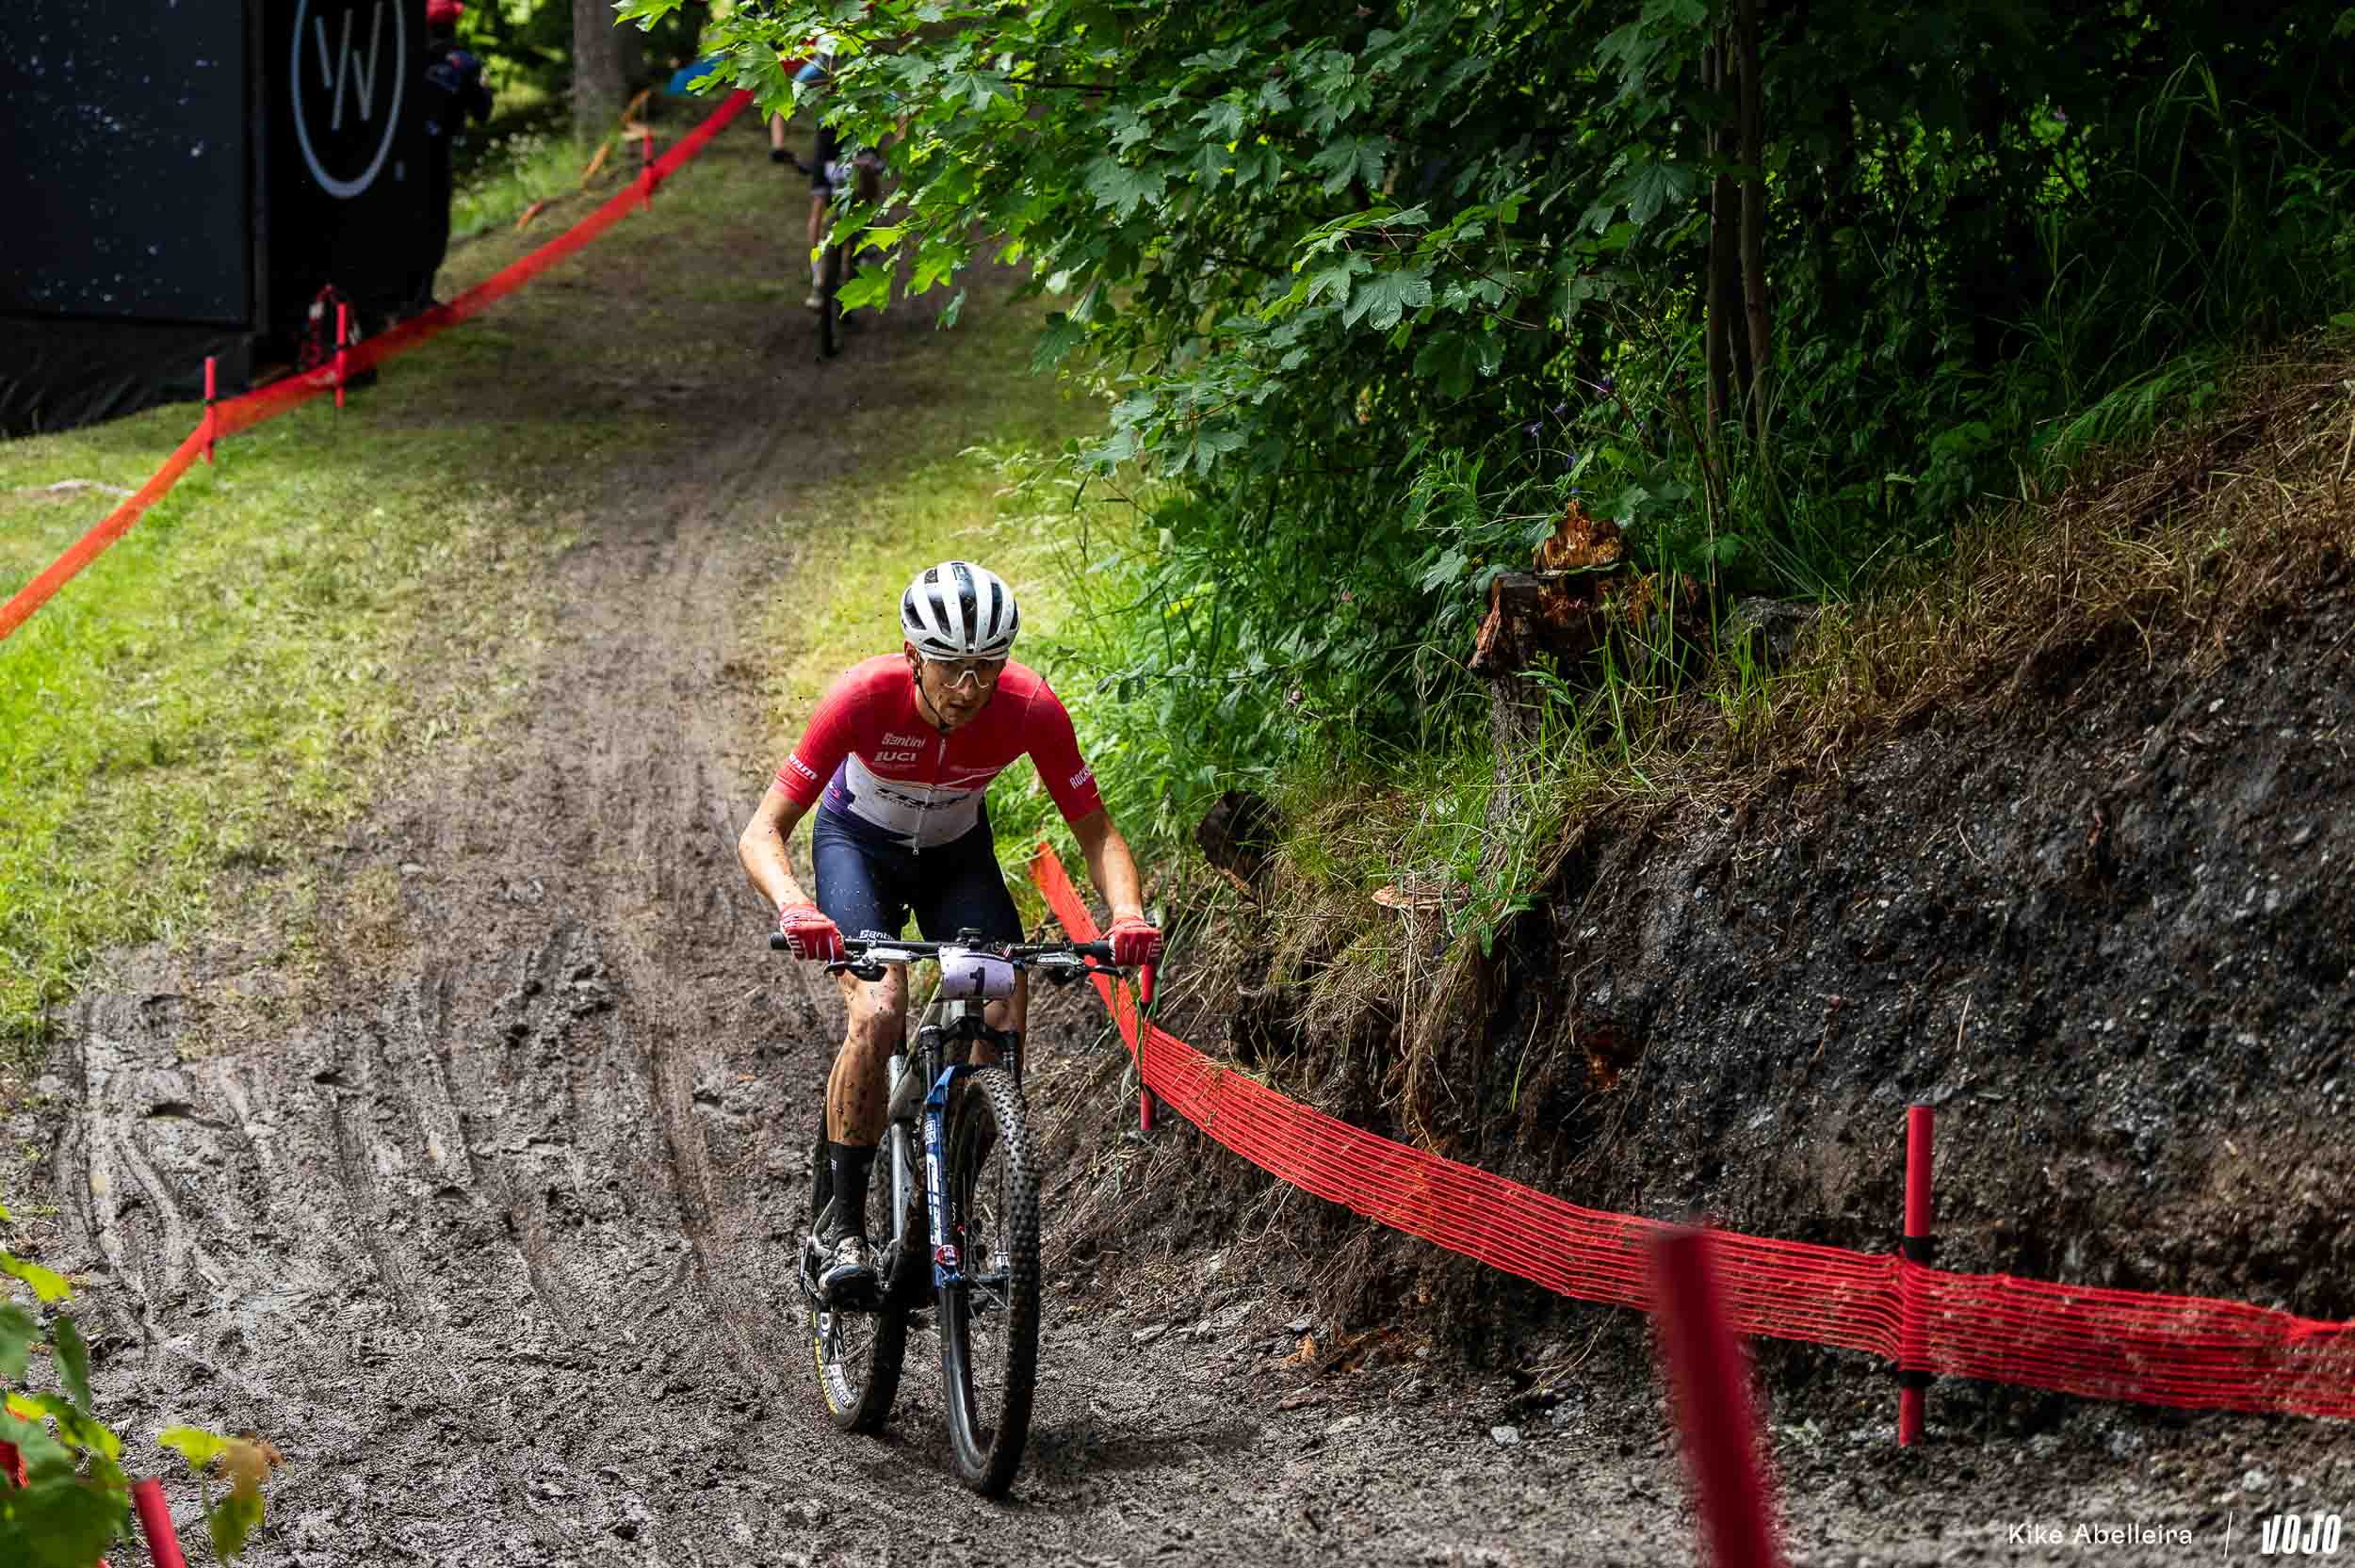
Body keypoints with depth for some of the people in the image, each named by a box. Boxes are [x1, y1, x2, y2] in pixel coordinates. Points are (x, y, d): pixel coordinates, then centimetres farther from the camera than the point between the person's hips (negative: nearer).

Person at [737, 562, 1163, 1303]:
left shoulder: (1031, 708, -30)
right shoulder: (865, 696, -35)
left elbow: (1098, 833, -20)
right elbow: (762, 831, -33)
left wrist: (1128, 915, -41)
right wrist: (795, 908, -53)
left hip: (956, 853, 2)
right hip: (858, 843, -2)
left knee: (1004, 1023, -17)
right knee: (879, 1013, -26)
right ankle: (841, 1225, -14)